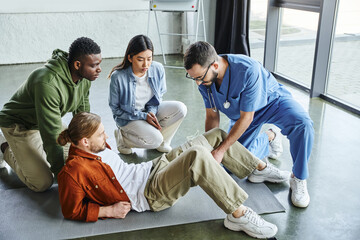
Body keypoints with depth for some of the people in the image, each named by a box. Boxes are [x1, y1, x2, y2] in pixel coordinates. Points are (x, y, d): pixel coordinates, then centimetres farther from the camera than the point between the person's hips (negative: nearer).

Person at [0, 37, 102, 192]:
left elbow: (83, 114, 3)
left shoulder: (84, 77, -13)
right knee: (42, 183, -11)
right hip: (20, 125, -7)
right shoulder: (47, 83, -39)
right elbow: (52, 135, -34)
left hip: (48, 121, 8)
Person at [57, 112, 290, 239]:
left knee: (217, 136, 4)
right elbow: (72, 210, -11)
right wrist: (109, 210, -14)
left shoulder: (97, 146, 11)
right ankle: (239, 215, -28)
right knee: (197, 156, -38)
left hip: (152, 168, 10)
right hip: (151, 194, -9)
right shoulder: (73, 171, -14)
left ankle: (260, 169, 20)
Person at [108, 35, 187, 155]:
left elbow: (159, 95, 4)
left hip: (150, 110, 5)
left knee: (180, 108, -18)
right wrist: (143, 116, -21)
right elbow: (115, 109, -13)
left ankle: (162, 142, 2)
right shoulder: (118, 77, -24)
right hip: (128, 116, -5)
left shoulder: (158, 69, -13)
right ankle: (122, 137, 1)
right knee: (155, 140, -27)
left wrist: (152, 111, -18)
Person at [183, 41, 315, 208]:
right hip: (240, 112, 5)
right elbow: (212, 116, -10)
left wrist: (221, 150, -33)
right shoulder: (203, 77, -22)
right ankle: (269, 138, 27)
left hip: (272, 101, -5)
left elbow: (246, 118, -33)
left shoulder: (248, 70, -41)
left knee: (303, 124, -35)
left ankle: (298, 179, -14)